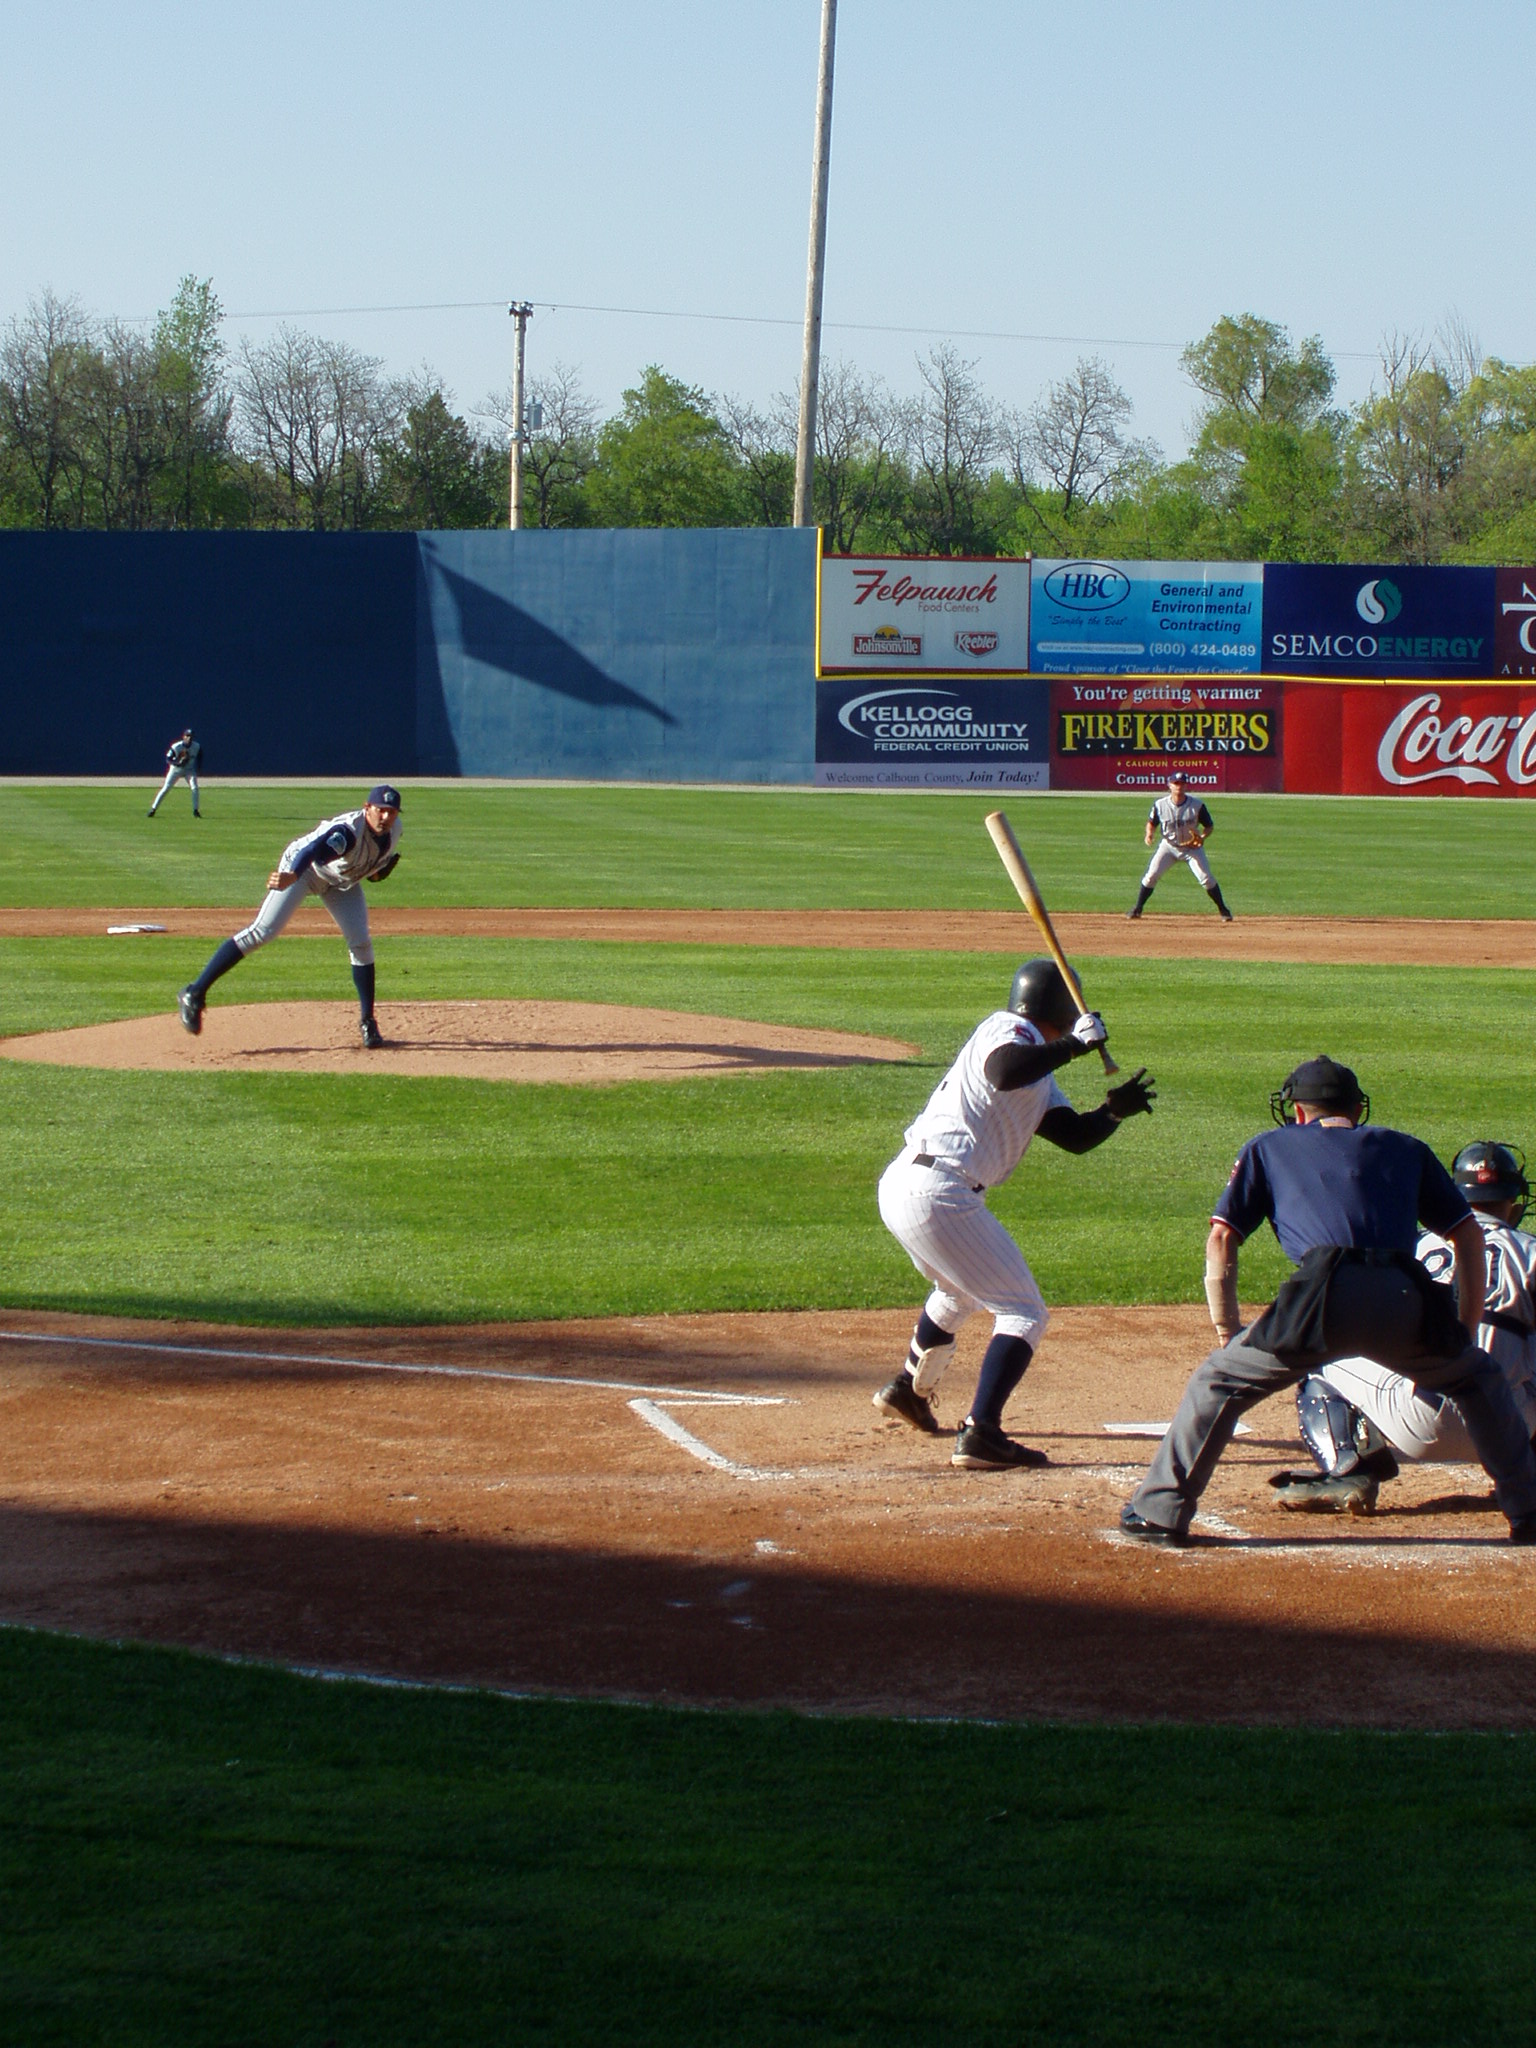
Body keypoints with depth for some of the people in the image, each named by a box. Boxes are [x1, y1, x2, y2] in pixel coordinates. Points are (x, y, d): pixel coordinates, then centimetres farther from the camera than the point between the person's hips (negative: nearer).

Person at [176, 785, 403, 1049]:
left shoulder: (394, 829, -15)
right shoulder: (349, 830, -38)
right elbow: (315, 851, -59)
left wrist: (378, 871, -10)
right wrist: (290, 877, -77)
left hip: (342, 880, 7)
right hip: (302, 866, -7)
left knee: (361, 943, -4)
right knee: (262, 932, -16)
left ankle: (368, 1022, 9)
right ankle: (194, 994, -15)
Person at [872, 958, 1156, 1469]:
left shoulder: (1041, 1079, 22)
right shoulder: (1008, 1030, -6)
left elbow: (1075, 1135, 17)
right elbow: (1003, 1072, -29)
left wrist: (1115, 1109, 1)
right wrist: (1074, 1045, -20)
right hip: (939, 1191, -10)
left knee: (960, 1292, 37)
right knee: (1024, 1313, -5)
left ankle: (908, 1389, 53)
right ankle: (980, 1435, -14)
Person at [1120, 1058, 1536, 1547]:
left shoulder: (1269, 1148, 28)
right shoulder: (1404, 1148, 33)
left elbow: (1221, 1241, 19)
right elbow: (1468, 1235, 28)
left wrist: (1227, 1333, 23)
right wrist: (1467, 1332, 30)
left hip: (1323, 1298, -2)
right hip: (1406, 1301, 2)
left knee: (1219, 1379, 16)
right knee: (1479, 1378, 28)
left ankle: (1160, 1513, 9)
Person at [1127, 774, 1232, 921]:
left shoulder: (1197, 805, -18)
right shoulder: (1160, 805, -15)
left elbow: (1209, 826, -7)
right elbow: (1152, 823, 2)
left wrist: (1202, 837, -28)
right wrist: (1149, 834, -20)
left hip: (1191, 847, -1)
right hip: (1168, 846, 1)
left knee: (1206, 878, -10)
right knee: (1151, 875, -9)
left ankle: (1223, 910, 4)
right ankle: (1137, 908, 7)